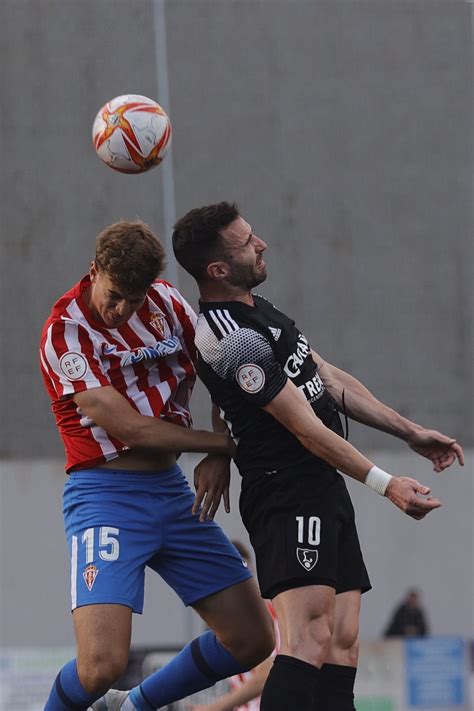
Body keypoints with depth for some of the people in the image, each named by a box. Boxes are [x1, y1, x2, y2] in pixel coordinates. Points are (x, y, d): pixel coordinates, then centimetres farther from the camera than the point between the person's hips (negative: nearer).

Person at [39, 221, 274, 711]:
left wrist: (219, 457, -1)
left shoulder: (166, 302, 4)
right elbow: (130, 428, -17)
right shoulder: (66, 331, -15)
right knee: (102, 664, -24)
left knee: (252, 640, 6)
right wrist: (224, 443, -9)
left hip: (172, 493, 7)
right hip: (105, 496, -7)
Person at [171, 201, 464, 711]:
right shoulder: (231, 339, -18)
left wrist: (410, 432, 19)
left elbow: (331, 380, 22)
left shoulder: (255, 308, 16)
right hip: (290, 500, -11)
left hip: (325, 493, 11)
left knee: (342, 642, 4)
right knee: (311, 637, -24)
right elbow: (307, 429, -17)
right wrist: (385, 484, -14)